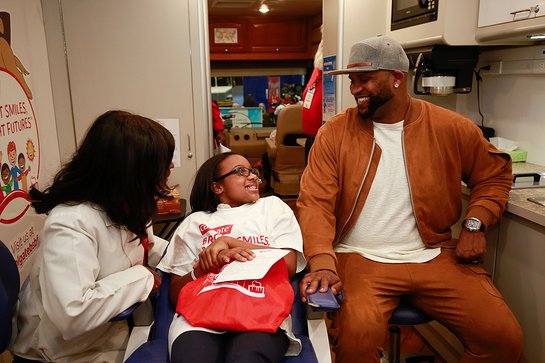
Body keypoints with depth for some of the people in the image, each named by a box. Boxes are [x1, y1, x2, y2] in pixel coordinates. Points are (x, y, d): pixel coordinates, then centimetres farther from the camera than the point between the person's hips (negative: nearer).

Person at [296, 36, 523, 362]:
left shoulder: (451, 128, 1)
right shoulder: (336, 132, -3)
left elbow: (494, 174, 17)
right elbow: (315, 202, -9)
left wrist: (475, 224, -1)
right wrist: (323, 262, -25)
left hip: (435, 255, 3)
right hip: (361, 258, -2)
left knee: (504, 336, -11)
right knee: (357, 333, -29)